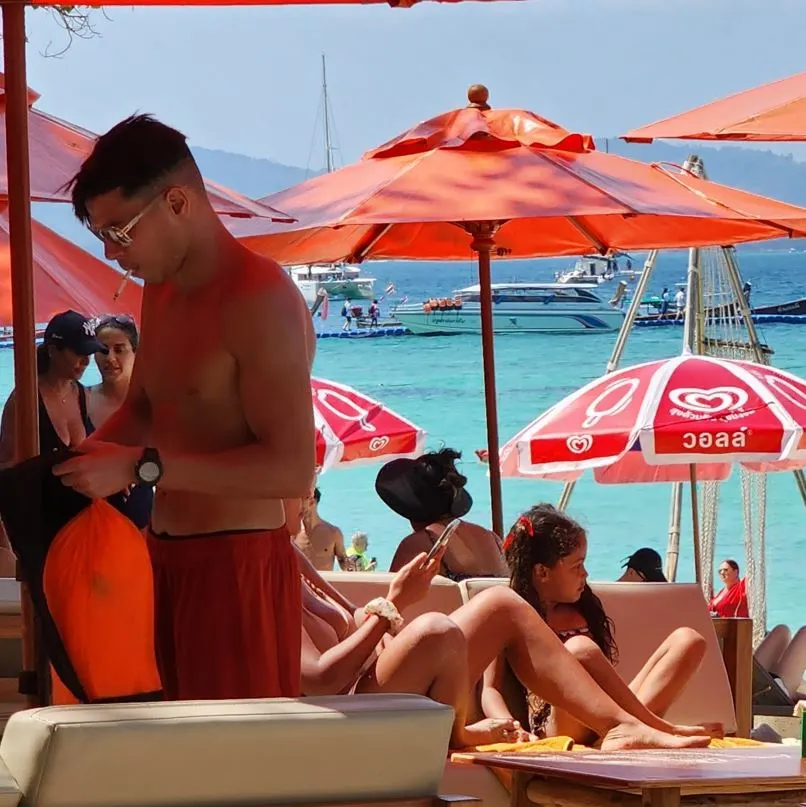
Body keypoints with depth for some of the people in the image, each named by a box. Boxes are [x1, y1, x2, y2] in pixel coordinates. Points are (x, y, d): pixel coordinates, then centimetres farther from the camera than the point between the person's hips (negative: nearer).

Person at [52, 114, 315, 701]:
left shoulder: (261, 300, -17)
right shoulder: (160, 293, 13)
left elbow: (293, 469, -24)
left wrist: (140, 468, -24)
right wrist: (84, 457, 6)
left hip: (238, 565, -9)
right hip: (167, 558, 9)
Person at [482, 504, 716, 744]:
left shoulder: (581, 609, 23)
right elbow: (491, 690, -3)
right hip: (558, 730, -7)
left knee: (687, 640, -5)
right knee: (579, 649, -35)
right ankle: (664, 731, -29)